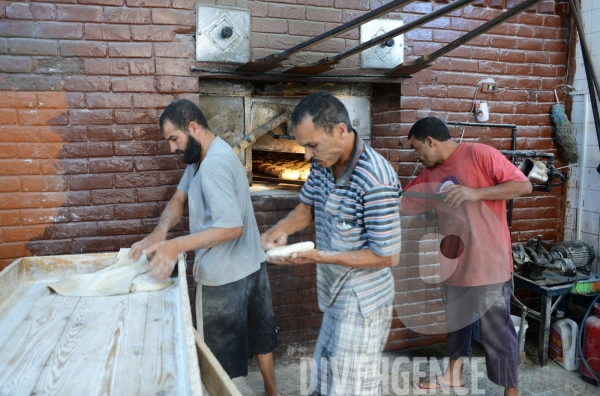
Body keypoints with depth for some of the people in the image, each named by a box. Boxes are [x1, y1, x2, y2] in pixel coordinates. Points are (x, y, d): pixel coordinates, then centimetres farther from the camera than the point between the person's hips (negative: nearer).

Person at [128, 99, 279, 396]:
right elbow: (179, 198, 6)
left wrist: (176, 246, -32)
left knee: (222, 357, 9)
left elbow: (232, 227, -30)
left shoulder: (214, 164, -25)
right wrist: (158, 233, -12)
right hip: (250, 265, 10)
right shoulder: (200, 157, 8)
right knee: (258, 335, 25)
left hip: (225, 276, -10)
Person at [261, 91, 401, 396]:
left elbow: (387, 256, -24)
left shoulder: (376, 180, -29)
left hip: (362, 302, -8)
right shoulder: (322, 164, -4)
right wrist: (281, 229, -10)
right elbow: (307, 208, 11)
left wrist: (321, 257, -29)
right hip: (335, 295, 8)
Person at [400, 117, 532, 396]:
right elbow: (403, 202, 12)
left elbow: (524, 185, -16)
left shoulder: (480, 154, -13)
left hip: (488, 263, -7)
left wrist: (475, 193, -24)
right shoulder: (430, 173, 7)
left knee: (496, 331, 4)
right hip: (453, 262, 7)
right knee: (455, 320, 22)